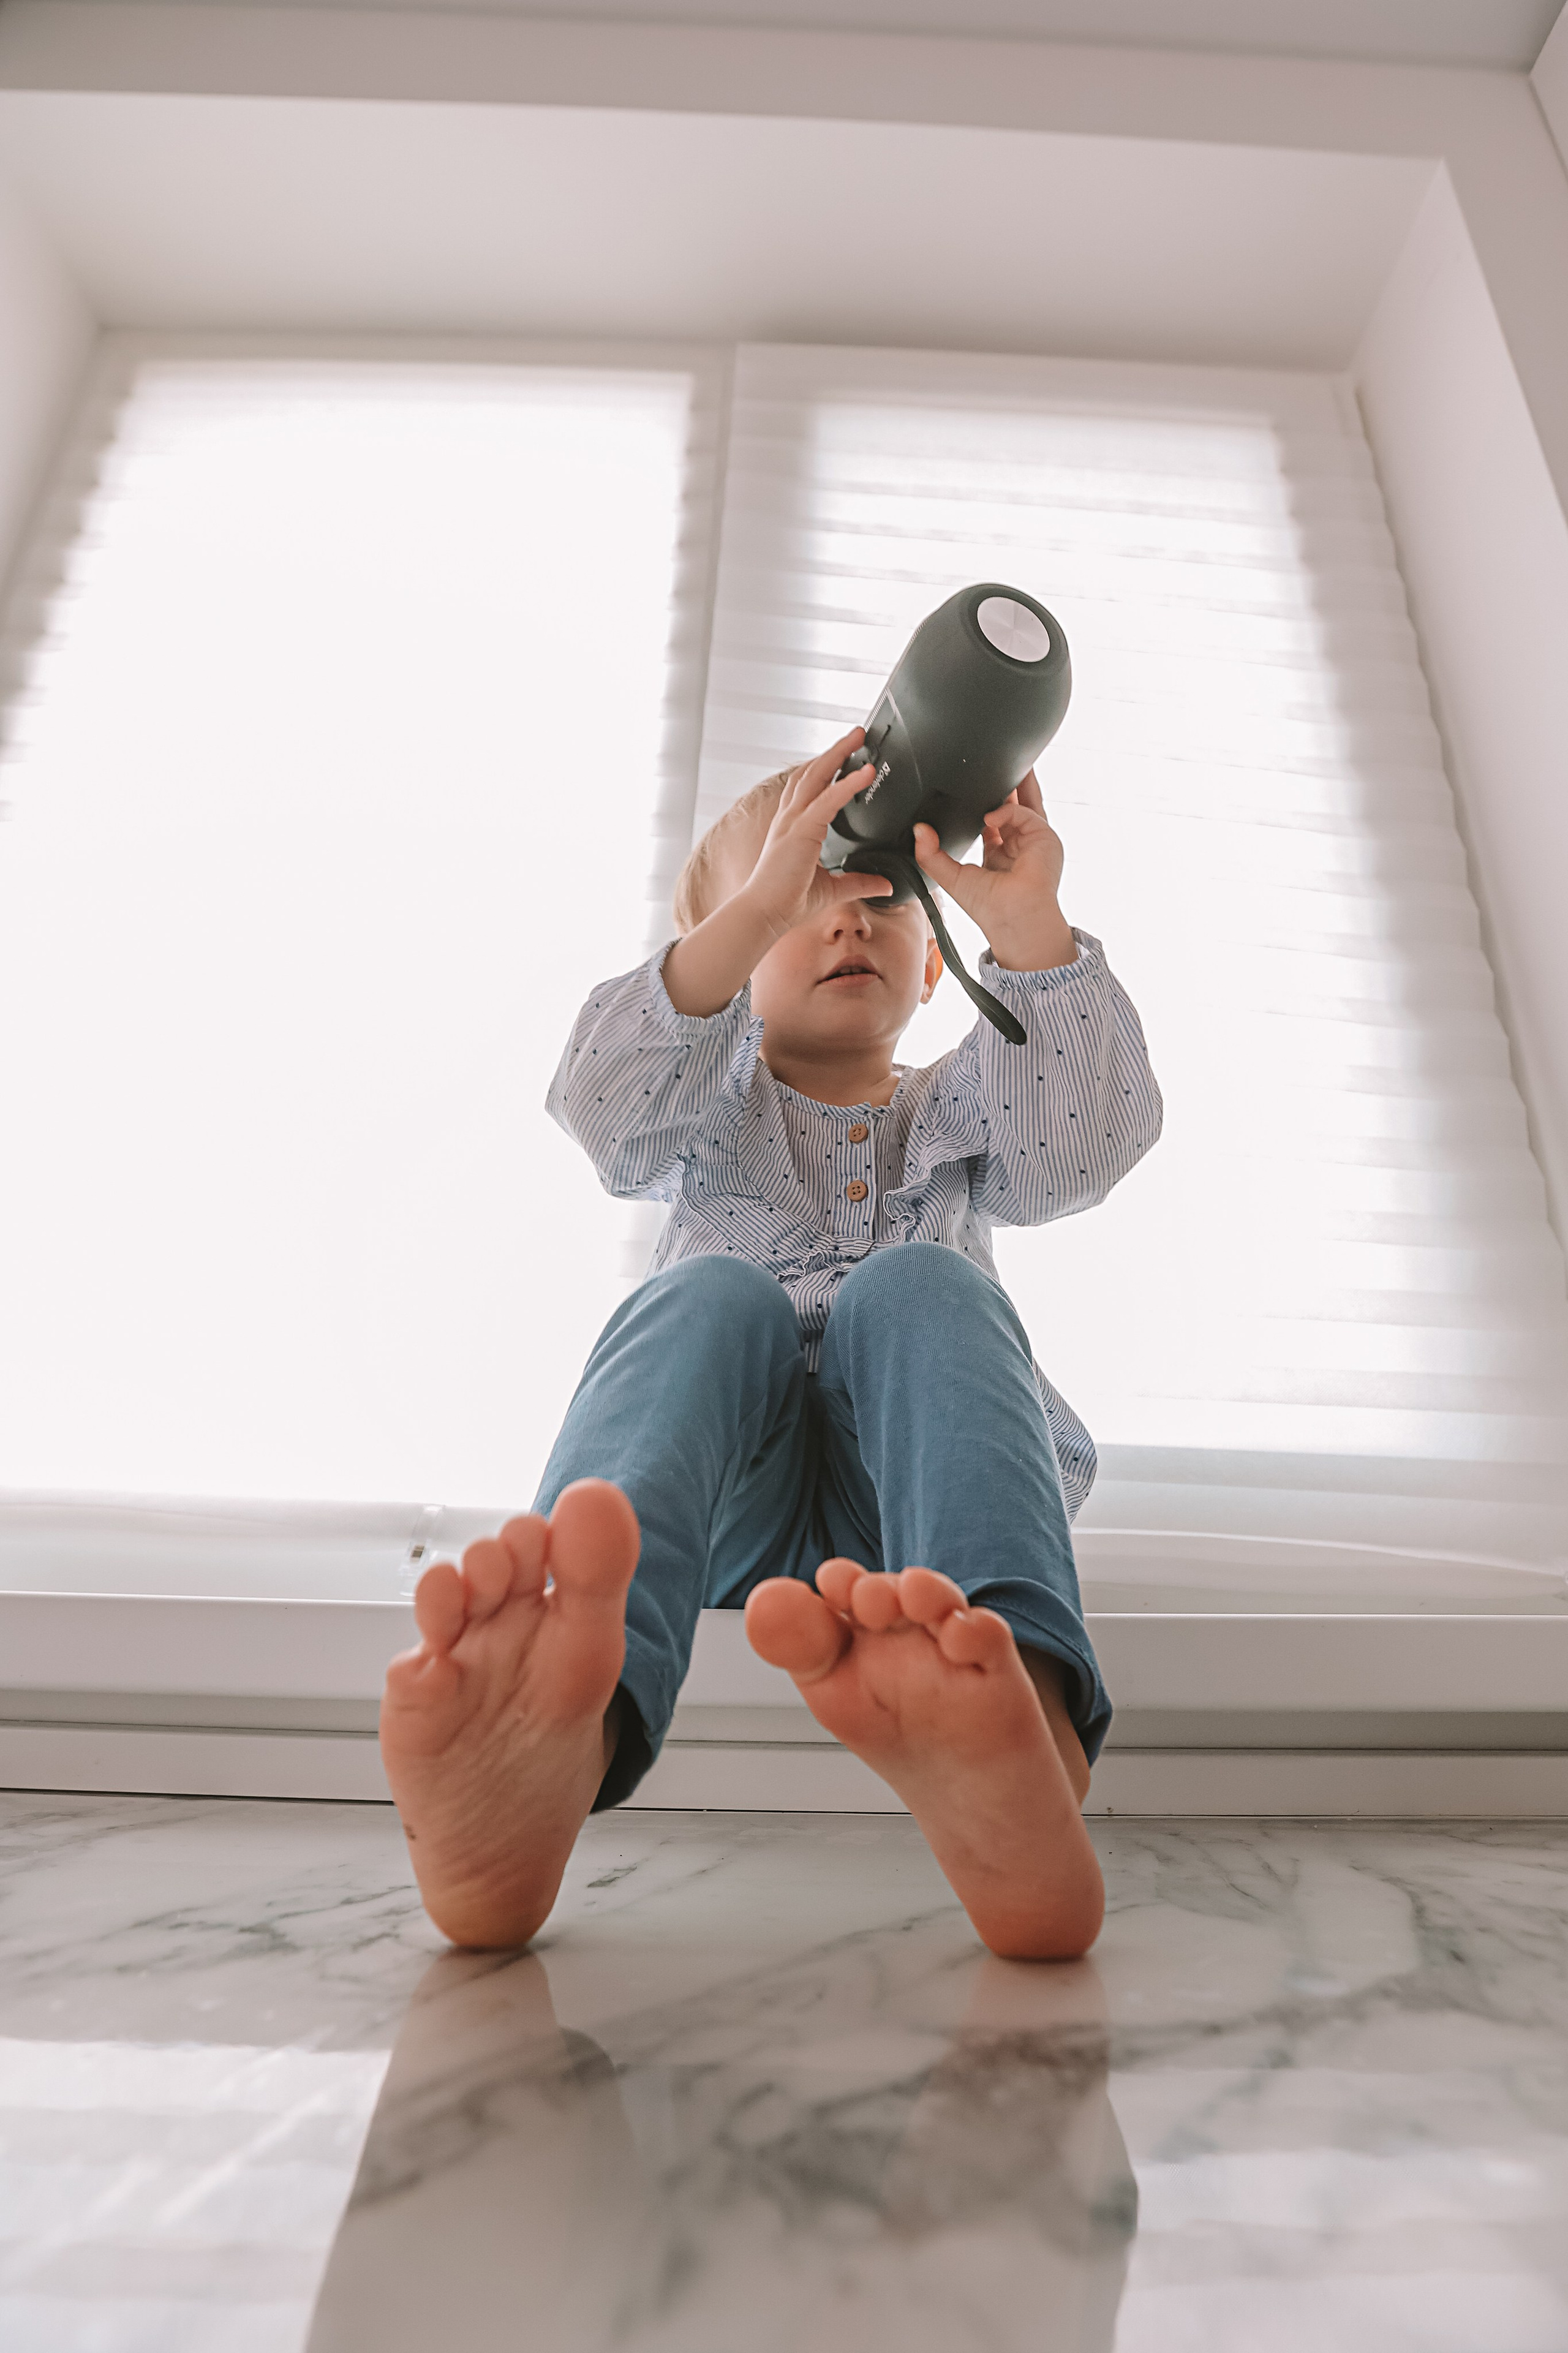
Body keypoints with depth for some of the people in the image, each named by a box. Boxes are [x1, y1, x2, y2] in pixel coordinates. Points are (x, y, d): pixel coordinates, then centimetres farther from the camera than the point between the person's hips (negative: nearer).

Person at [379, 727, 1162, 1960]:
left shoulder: (955, 1111, 24)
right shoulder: (716, 1110, 20)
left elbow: (1083, 1147, 1)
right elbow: (607, 1108, -5)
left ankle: (1027, 1725, -57)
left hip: (911, 1485, 1)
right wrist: (755, 904, -17)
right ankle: (553, 1739, -58)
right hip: (728, 1489, 0)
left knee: (918, 1284, -27)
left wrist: (1031, 927, -12)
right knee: (713, 1294, -29)